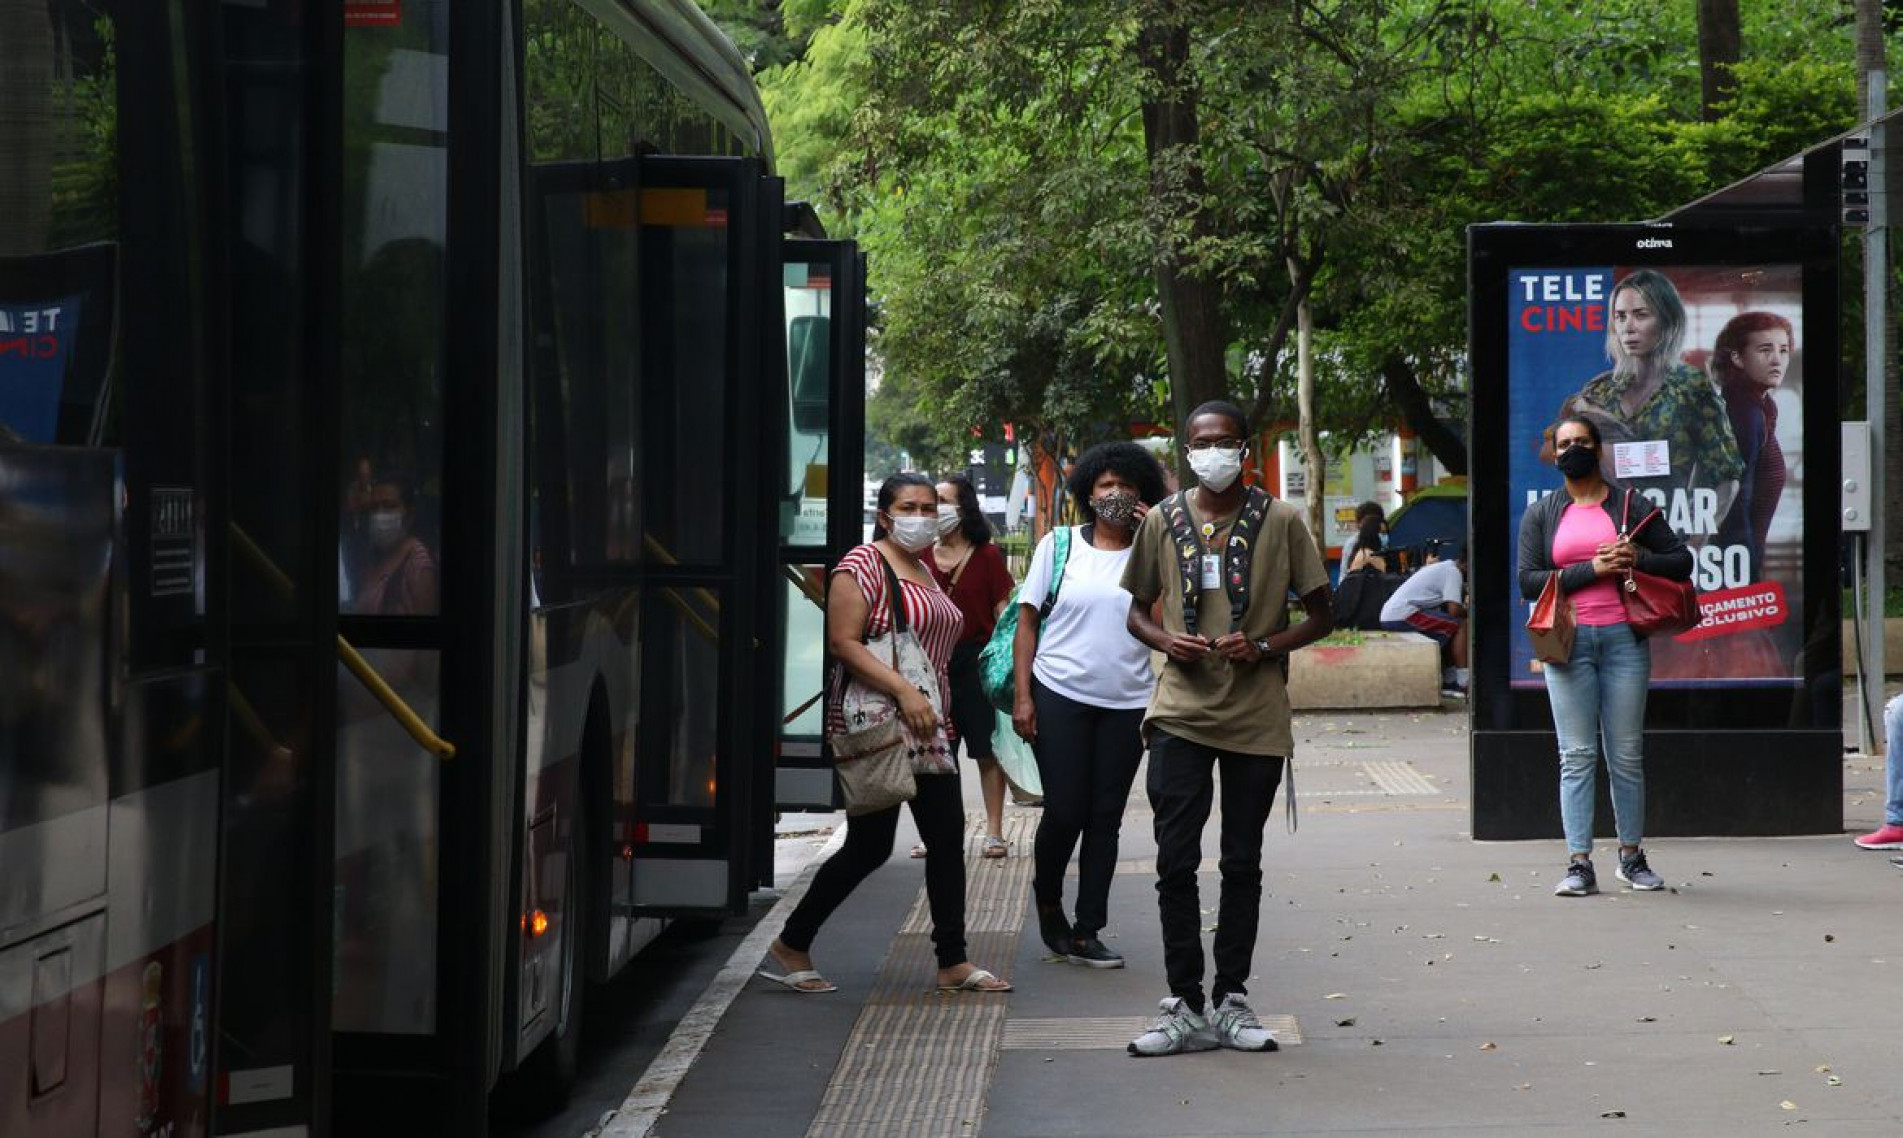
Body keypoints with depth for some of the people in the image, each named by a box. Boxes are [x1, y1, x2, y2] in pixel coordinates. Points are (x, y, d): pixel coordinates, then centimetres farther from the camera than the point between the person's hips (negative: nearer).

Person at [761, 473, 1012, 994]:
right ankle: (791, 946, 11)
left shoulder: (924, 571, 17)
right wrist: (904, 691, -26)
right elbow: (843, 643, -19)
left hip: (925, 730, 8)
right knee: (869, 847, -4)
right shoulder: (863, 565, -10)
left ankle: (953, 962, 9)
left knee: (947, 839, 3)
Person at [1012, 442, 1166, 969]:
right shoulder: (1059, 545, 3)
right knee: (1065, 811, -3)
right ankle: (1047, 897, 25)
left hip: (1127, 703, 2)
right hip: (1061, 694, -2)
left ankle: (1086, 933, 10)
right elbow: (1027, 621, 3)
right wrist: (1022, 696, -4)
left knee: (1106, 818, 4)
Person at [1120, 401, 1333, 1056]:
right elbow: (1137, 608, 15)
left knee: (1242, 864, 7)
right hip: (1181, 712, 1)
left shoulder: (1280, 522, 1)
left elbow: (1320, 615, 5)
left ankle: (1231, 1002, 15)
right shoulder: (1163, 521, 6)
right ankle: (1185, 1007, 2)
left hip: (1257, 717, -1)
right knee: (1175, 861, -4)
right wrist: (1165, 640, -7)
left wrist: (1264, 646, -12)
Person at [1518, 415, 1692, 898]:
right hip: (1568, 641, 0)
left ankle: (1632, 855, 15)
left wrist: (1638, 559, -8)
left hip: (1622, 638, 0)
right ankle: (1579, 863, -4)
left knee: (1626, 755, 4)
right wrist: (1591, 570, -10)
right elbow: (1528, 581, 0)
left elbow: (1682, 560, 11)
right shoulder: (1541, 514, 11)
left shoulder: (1631, 505, 10)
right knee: (1576, 756, -3)